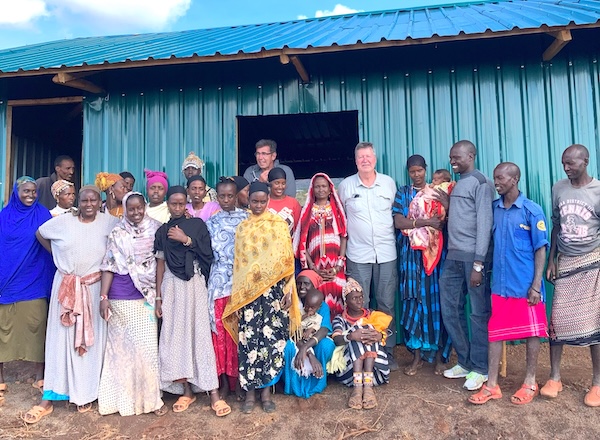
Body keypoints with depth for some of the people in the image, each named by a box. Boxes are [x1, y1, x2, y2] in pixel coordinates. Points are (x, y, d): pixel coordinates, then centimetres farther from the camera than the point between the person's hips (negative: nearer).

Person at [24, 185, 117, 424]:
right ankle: (48, 399, 14)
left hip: (94, 288, -1)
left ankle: (86, 393, 22)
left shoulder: (109, 222, -5)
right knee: (61, 338, 6)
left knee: (91, 339, 7)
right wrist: (57, 255, 8)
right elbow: (40, 234, 14)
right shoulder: (63, 221, -1)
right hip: (65, 286, 1)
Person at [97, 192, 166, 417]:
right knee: (122, 345, 7)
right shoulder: (117, 234, 0)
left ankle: (150, 396, 15)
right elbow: (109, 266, -1)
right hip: (121, 298, -1)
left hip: (147, 297, 1)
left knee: (147, 346, 2)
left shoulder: (155, 230, 3)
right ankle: (124, 396, 20)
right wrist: (103, 297, -8)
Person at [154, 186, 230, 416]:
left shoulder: (197, 224, 3)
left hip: (194, 285, -3)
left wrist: (186, 240, -14)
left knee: (201, 334, -6)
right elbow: (160, 264, 9)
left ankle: (214, 393, -3)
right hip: (172, 287, 3)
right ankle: (187, 391, 17)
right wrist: (158, 297, 7)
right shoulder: (163, 231, 10)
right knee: (176, 335, 3)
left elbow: (207, 254, -5)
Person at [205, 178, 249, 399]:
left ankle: (238, 380, 13)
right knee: (220, 330, 3)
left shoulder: (245, 218, 6)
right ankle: (223, 381, 15)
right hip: (219, 280, 2)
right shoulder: (211, 222, 11)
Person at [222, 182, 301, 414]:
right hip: (247, 292, 1)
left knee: (271, 339, 2)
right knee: (248, 340, 0)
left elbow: (287, 258, 1)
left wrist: (288, 289, -5)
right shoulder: (241, 227, 9)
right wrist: (237, 295, 6)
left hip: (274, 290, -1)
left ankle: (266, 389, 16)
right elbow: (237, 261, 9)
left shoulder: (279, 225, 3)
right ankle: (250, 392, 14)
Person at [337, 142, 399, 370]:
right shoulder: (345, 185, 1)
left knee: (387, 305, 7)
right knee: (359, 306, 5)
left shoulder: (389, 183, 5)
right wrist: (345, 244, 8)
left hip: (386, 253, 1)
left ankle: (388, 351, 19)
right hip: (358, 255, -1)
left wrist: (395, 238, 10)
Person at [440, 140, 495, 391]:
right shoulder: (457, 184, 19)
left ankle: (480, 368, 14)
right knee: (450, 309, 9)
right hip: (453, 256, 8)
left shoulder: (481, 183, -5)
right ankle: (465, 361, 23)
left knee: (479, 313, 2)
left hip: (473, 257, -8)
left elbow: (484, 224, -12)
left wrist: (478, 263, -16)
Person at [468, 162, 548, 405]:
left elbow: (540, 249, -7)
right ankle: (491, 385, 17)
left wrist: (536, 285, -12)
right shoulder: (494, 208, 5)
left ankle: (530, 382, 27)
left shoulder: (532, 210, -7)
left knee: (532, 331, 10)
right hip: (500, 284, 4)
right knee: (495, 332, 7)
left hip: (525, 285, -4)